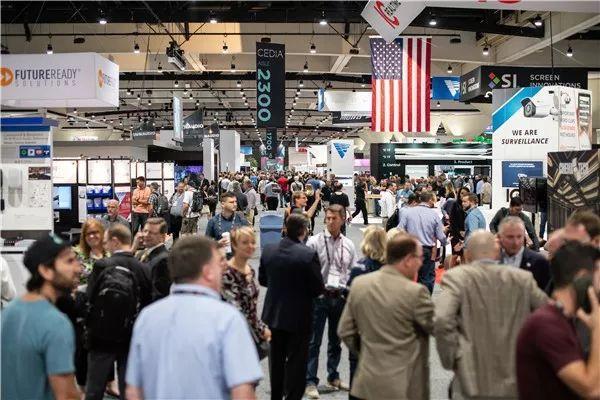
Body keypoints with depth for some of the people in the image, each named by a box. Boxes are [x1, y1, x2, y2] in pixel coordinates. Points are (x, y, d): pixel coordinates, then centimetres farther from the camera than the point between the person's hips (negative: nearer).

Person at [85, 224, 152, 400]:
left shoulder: (101, 266, -13)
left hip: (101, 338, -1)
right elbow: (147, 303, -1)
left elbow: (89, 298, -8)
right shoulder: (142, 269, -9)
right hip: (130, 339, 1)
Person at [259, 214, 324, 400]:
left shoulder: (268, 250, -7)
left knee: (276, 359, 20)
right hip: (298, 317, -5)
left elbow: (262, 280, 4)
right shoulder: (309, 254, -21)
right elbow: (318, 288, -16)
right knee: (296, 361, 7)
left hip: (273, 315, 5)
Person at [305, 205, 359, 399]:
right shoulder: (315, 241, -5)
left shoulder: (348, 245, 7)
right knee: (314, 341, -2)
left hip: (340, 296, 4)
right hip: (319, 296, -4)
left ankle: (333, 376, 32)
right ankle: (311, 382, 6)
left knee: (336, 340, 17)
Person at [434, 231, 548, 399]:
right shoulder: (523, 278, 1)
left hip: (473, 384, -3)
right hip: (516, 383, 3)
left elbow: (442, 321, -21)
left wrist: (452, 359, -8)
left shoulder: (456, 277, -9)